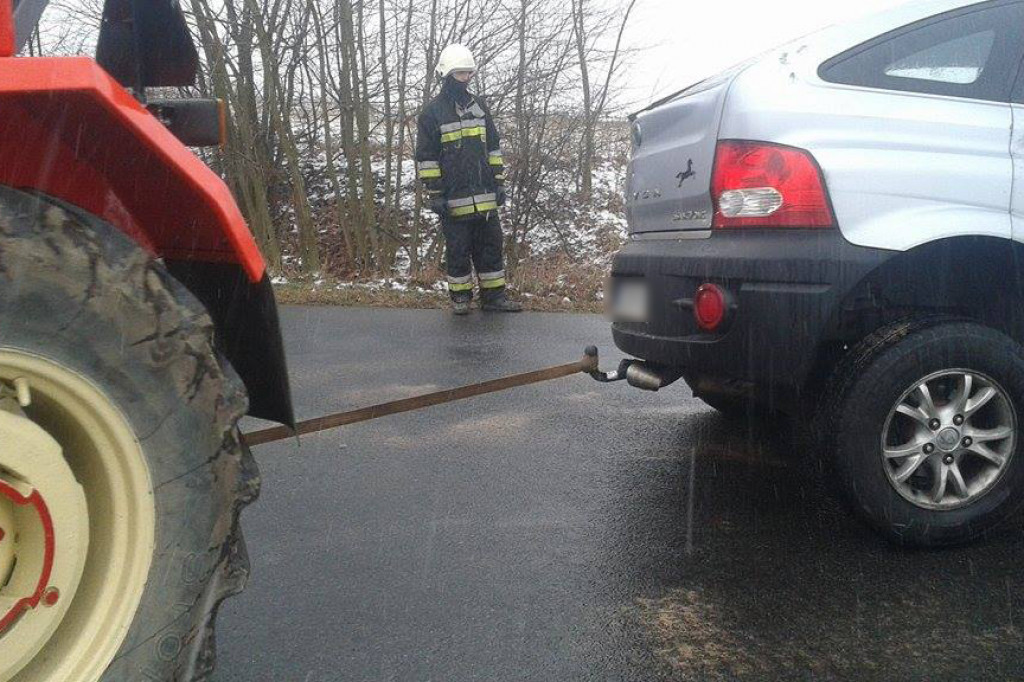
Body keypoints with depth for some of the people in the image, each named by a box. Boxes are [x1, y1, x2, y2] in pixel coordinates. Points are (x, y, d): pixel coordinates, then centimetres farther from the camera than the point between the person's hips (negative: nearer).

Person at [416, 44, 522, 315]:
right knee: (458, 249, 5)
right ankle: (460, 296, 17)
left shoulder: (479, 106, 11)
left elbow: (494, 147, 15)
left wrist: (499, 182, 10)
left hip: (485, 196, 5)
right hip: (454, 199, -5)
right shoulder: (432, 112, -4)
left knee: (491, 246, 8)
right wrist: (435, 194, -10)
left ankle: (494, 295, 18)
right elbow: (425, 157, -5)